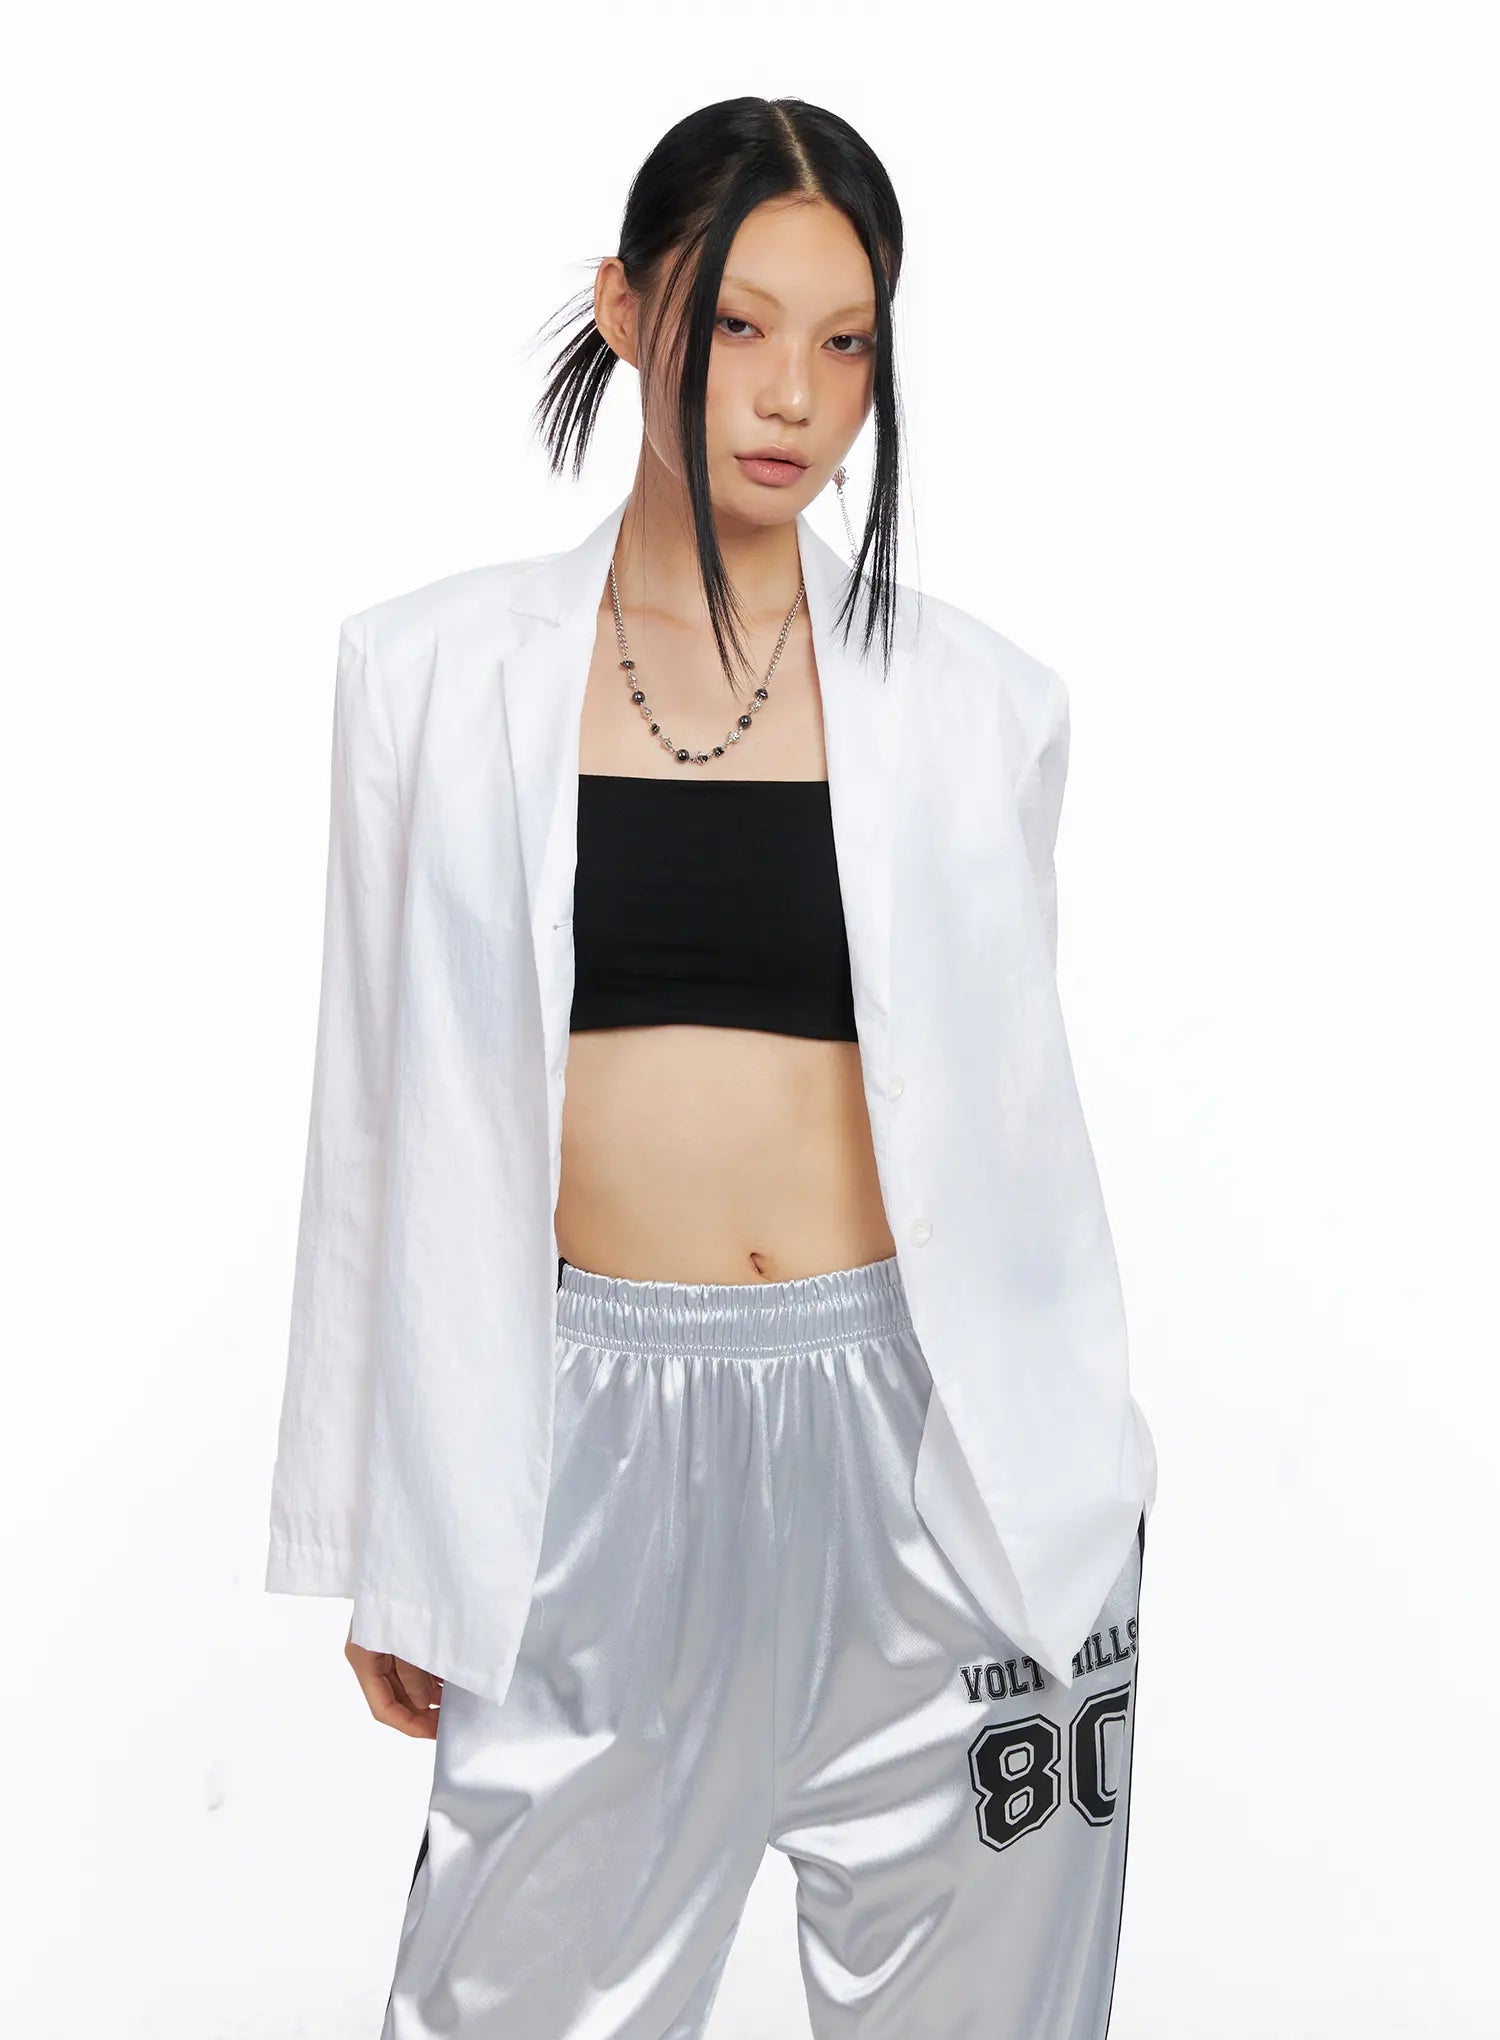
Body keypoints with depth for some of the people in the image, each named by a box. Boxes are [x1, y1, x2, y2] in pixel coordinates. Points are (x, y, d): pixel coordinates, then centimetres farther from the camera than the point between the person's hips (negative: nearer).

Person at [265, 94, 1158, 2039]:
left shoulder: (974, 699, 2)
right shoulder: (438, 674, 2)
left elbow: (1012, 1123, 9)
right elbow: (391, 1115, 5)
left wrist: (1071, 1494, 10)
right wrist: (395, 1548, 6)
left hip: (910, 1446, 1)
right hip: (599, 1454, 0)